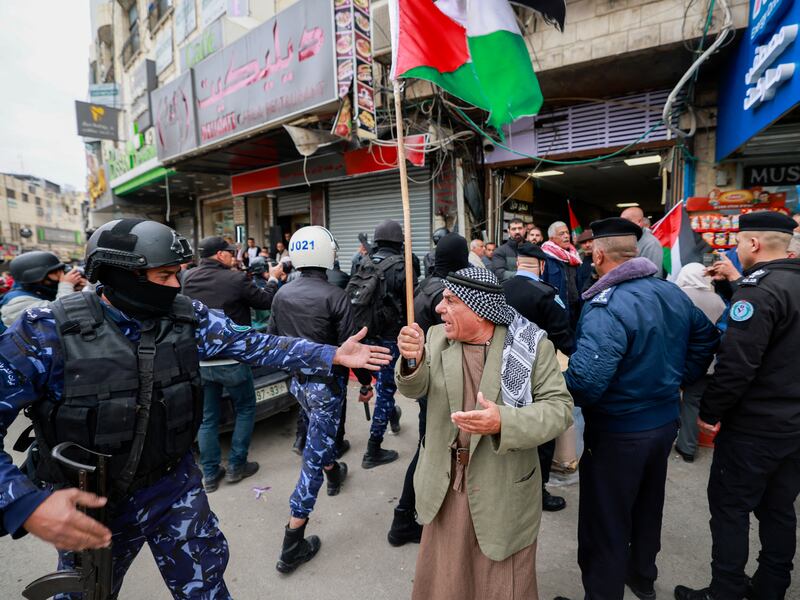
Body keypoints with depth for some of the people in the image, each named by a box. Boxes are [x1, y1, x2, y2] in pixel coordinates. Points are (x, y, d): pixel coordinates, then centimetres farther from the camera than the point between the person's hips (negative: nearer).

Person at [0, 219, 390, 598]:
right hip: (88, 506, -1)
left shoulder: (188, 317, -10)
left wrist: (332, 355, -16)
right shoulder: (46, 333, -21)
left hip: (175, 489, 2)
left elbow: (252, 343, -11)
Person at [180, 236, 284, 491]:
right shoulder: (236, 279, -16)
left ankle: (210, 474, 24)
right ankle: (236, 466, 21)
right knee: (245, 409, 16)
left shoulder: (188, 279, 0)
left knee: (207, 418, 15)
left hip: (200, 361, 5)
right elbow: (265, 302, -3)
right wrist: (273, 279, 15)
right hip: (232, 360, -5)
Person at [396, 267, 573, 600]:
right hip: (446, 486, 4)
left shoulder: (532, 345, -15)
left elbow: (560, 408, -15)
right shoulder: (437, 337, -4)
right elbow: (414, 389, -8)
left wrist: (504, 422, -33)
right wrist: (412, 360, -31)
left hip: (503, 490, -3)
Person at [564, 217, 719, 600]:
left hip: (618, 431, -8)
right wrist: (679, 379, 16)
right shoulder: (673, 292, -1)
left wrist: (558, 386, -15)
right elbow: (707, 338, 13)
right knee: (648, 505, 28)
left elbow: (585, 380, -35)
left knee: (606, 522, 10)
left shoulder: (607, 307, -28)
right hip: (665, 420, 9)